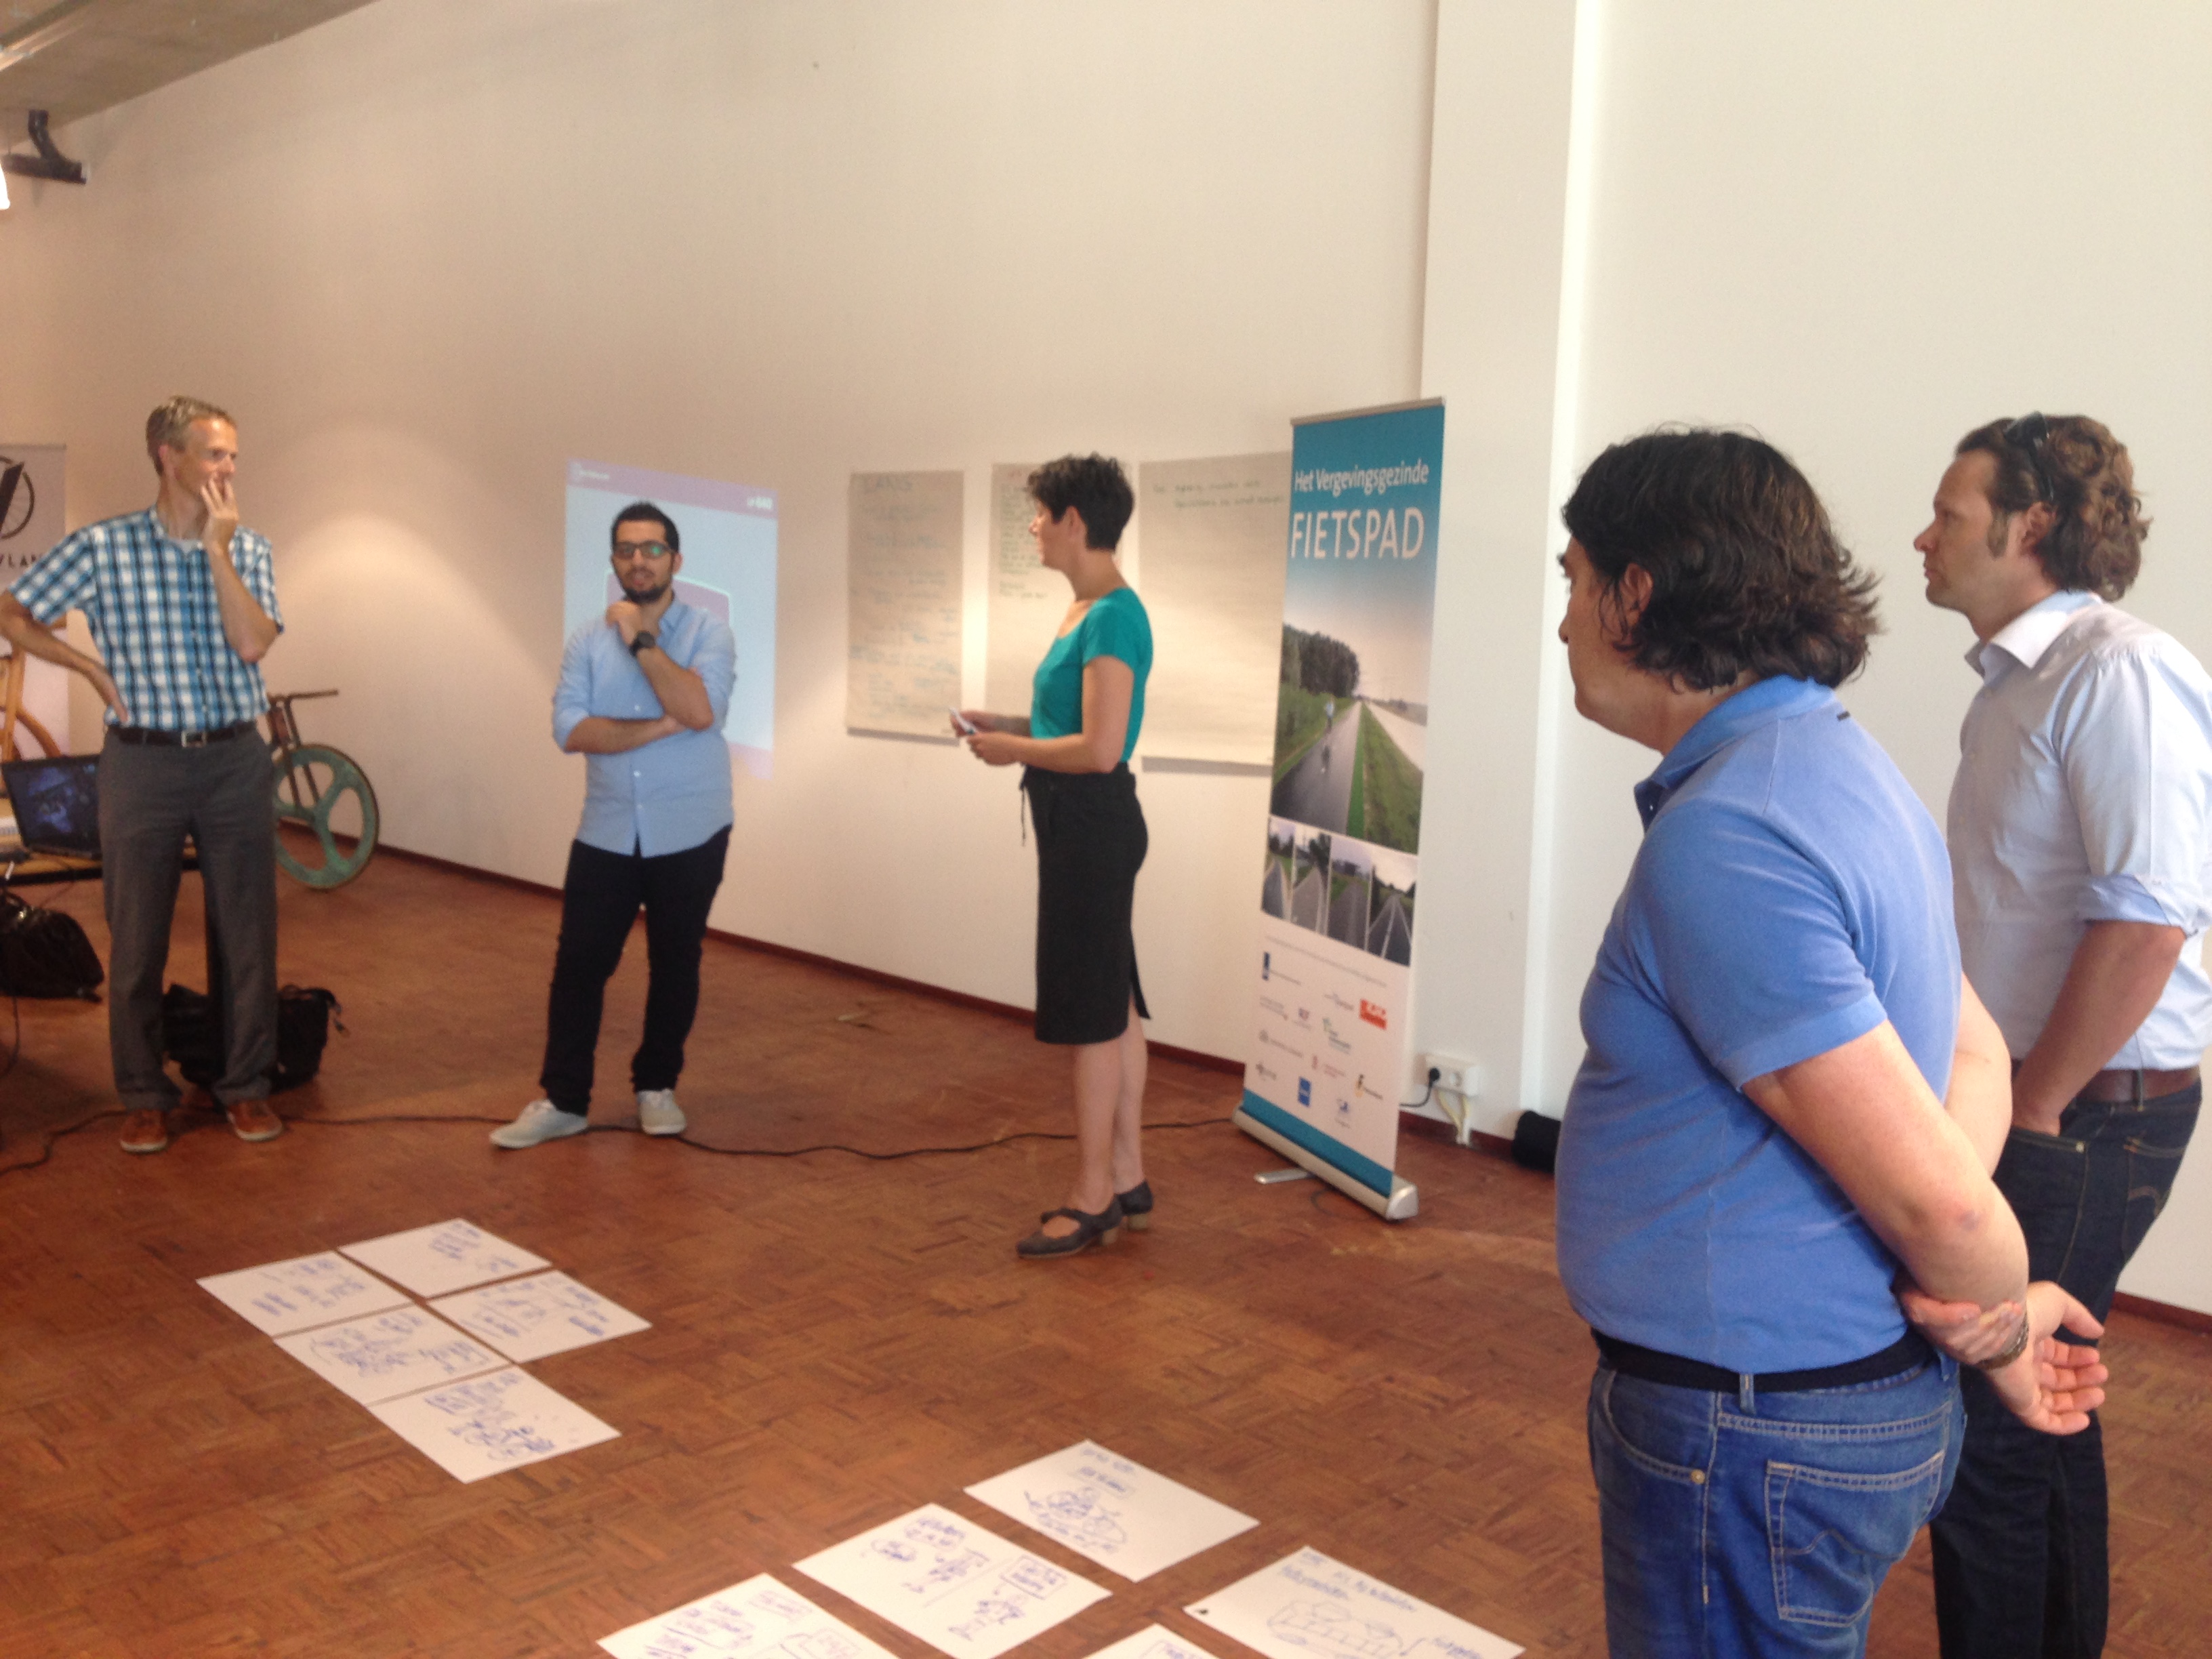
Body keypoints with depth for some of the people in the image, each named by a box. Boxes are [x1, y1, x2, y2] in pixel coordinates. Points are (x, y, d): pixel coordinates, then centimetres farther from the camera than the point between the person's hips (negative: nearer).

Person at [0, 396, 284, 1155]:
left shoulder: (249, 550, 4)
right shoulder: (103, 547, -3)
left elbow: (252, 643, -12)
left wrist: (217, 550, -12)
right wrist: (94, 668, -2)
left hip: (236, 758, 2)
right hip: (143, 760, -1)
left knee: (248, 932, 5)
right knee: (137, 939, 6)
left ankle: (246, 1085, 19)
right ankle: (144, 1096, 19)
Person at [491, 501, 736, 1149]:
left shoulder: (709, 631, -5)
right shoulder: (587, 640, 2)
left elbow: (700, 711, -23)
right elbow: (570, 730, -10)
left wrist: (640, 638, -18)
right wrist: (661, 726, -19)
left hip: (690, 835, -2)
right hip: (606, 835, 2)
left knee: (674, 967, 10)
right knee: (579, 965, 4)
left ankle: (657, 1086, 28)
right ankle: (562, 1099, 15)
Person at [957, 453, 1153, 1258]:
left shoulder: (1112, 617, -18)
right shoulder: (1089, 609, 13)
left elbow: (1100, 749, -23)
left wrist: (1014, 750, -11)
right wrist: (1009, 724, 8)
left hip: (1094, 827, -10)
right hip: (1083, 827, 10)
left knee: (1092, 1014, -2)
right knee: (1115, 1005, 15)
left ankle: (1091, 1199, 9)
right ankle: (1127, 1179, 25)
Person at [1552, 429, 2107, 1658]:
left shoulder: (1723, 839, -25)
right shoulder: (1846, 767, 7)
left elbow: (1930, 1188, -25)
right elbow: (1977, 1060, 12)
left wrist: (2004, 1321, -4)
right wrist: (1978, 1311, -2)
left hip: (1753, 1432, -9)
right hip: (1861, 1387, 9)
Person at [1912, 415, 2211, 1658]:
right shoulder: (2022, 680, 11)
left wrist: (2031, 1113, -17)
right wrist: (2004, 1098, 12)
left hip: (2087, 1115, -9)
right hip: (2031, 1099, 9)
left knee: (1989, 1425, -2)